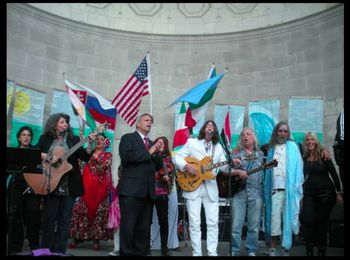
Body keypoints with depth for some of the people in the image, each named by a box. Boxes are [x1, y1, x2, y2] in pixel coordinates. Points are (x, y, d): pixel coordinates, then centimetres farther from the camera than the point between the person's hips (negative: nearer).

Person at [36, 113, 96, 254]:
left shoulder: (73, 139, 8)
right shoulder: (45, 138, 7)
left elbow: (85, 157, 2)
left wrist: (90, 143, -12)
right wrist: (48, 157, -14)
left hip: (69, 185, 1)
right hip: (51, 184, -1)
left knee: (64, 219, 3)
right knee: (49, 217, 3)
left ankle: (59, 250, 9)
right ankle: (46, 249, 13)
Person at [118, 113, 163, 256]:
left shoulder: (151, 143, 23)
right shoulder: (128, 138, 3)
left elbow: (158, 166, 19)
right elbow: (126, 156, -16)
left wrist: (156, 153, 0)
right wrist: (148, 153, -8)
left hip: (147, 191, 7)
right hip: (131, 189, -7)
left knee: (144, 228, 8)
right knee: (128, 226, -5)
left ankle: (140, 252, 14)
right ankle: (126, 253, 3)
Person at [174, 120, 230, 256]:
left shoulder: (218, 147, 15)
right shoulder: (192, 142, 7)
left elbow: (223, 167, 8)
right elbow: (177, 157, 2)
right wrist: (186, 166, -16)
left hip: (211, 188, 3)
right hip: (193, 187, -3)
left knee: (213, 222, 0)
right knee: (194, 223, -2)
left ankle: (212, 252, 8)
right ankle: (197, 253, 6)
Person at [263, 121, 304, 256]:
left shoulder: (293, 146, 8)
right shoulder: (272, 148, 14)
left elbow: (298, 167, 2)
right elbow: (268, 170, 11)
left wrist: (297, 187, -8)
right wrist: (267, 188, 1)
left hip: (290, 189, -1)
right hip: (276, 188, 1)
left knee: (287, 218, 2)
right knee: (274, 218, -3)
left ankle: (286, 249, 9)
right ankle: (273, 249, 2)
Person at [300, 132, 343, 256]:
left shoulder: (323, 156, -1)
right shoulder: (304, 159, 7)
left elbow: (334, 175, -1)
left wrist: (339, 192, -4)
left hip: (326, 193, -2)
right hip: (309, 194, 2)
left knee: (322, 223, 2)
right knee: (307, 220, -9)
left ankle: (322, 251, 14)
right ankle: (309, 251, 3)